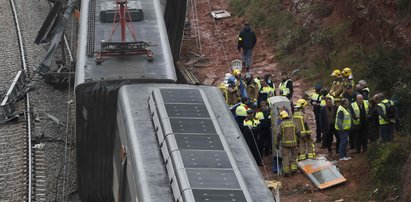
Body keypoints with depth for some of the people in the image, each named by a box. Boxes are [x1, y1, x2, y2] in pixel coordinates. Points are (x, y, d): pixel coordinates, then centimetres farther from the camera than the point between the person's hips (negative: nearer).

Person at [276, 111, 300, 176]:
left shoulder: (281, 124, -6)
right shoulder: (293, 123, 2)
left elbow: (279, 135, -8)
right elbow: (298, 133, 4)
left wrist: (277, 144, -1)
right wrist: (298, 141, 16)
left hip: (285, 143, -2)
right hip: (293, 143, 2)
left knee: (285, 157, 4)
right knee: (293, 156, 18)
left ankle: (286, 171, 2)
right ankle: (293, 168, 12)